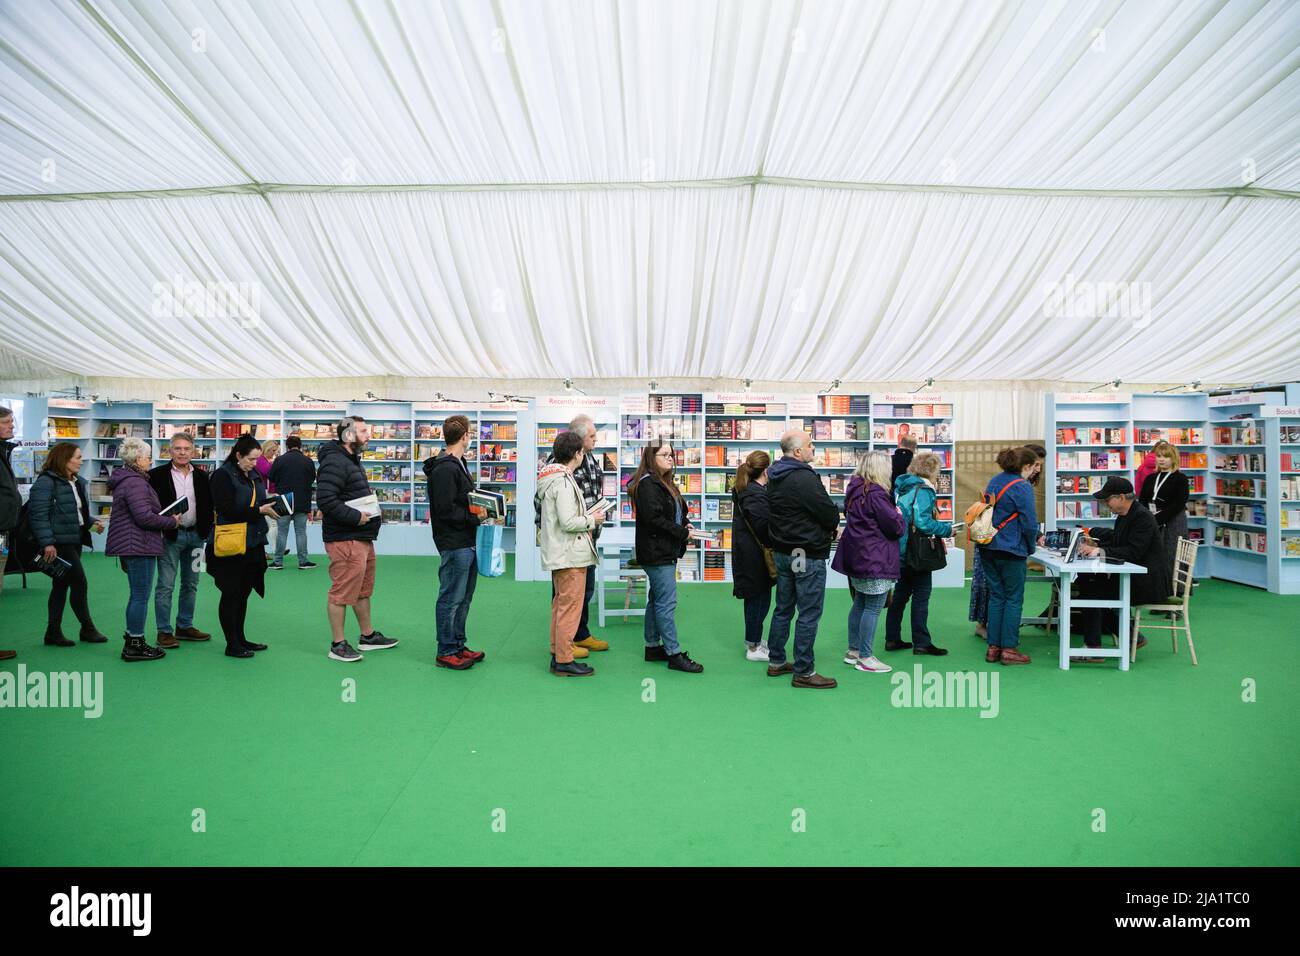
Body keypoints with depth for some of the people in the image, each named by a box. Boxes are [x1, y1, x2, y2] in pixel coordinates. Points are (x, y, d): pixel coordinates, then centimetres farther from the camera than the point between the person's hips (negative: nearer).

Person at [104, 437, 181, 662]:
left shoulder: (126, 479, 17)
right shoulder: (135, 483, -17)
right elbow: (145, 516, -23)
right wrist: (172, 522, -10)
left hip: (130, 546, 11)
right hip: (139, 546, -11)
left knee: (137, 595, 18)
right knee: (141, 596, -3)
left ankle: (132, 639, 26)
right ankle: (135, 645, 3)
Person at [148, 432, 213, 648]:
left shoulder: (202, 476, 8)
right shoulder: (157, 475, -4)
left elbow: (209, 505, 10)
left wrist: (206, 528, 0)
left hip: (196, 535, 4)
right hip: (170, 536, -4)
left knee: (191, 585, 12)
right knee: (165, 585, -1)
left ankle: (185, 626, 23)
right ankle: (164, 631, 6)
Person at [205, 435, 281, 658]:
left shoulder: (254, 475, 13)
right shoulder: (223, 476, -11)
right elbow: (227, 509, -20)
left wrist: (271, 506, 5)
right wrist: (258, 511, -20)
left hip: (252, 542, 8)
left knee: (243, 592, 14)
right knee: (231, 593, 2)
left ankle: (241, 639, 24)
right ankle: (232, 645, 10)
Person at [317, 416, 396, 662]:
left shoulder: (352, 461, 18)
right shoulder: (334, 462, -17)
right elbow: (325, 500, -26)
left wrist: (371, 509, 11)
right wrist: (355, 517, -23)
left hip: (362, 538, 11)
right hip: (345, 540, -11)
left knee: (364, 590, 19)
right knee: (342, 592, -2)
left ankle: (368, 636, 31)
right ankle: (337, 645, 8)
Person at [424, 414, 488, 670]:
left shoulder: (459, 464, 16)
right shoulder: (444, 469, -17)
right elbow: (446, 511, -22)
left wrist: (481, 509, 5)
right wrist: (476, 517, -16)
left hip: (467, 543, 10)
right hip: (454, 544, -10)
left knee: (464, 597, 16)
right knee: (451, 598, 0)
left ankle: (458, 645, 27)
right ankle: (446, 652, 11)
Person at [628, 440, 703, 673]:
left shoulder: (666, 483, 17)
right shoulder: (647, 484, -15)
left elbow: (676, 512, 24)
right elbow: (654, 518, -23)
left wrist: (685, 523, 2)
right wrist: (682, 533, -16)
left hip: (667, 551, 10)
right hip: (656, 553, -10)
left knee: (657, 600, 15)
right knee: (667, 602, -8)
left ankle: (653, 647, 24)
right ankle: (674, 654, -3)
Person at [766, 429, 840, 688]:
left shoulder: (775, 478, 9)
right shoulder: (804, 478, -21)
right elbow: (830, 513, -18)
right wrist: (833, 525, 7)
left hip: (782, 551, 9)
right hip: (808, 555, -9)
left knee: (783, 609, 17)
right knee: (809, 614, -1)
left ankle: (776, 662, 26)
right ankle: (803, 672, 5)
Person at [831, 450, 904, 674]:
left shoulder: (855, 490, 8)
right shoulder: (876, 493, -19)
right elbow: (895, 527, -18)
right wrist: (899, 515, 4)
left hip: (857, 557, 9)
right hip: (875, 559, -9)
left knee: (860, 603, 16)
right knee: (873, 608, -3)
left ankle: (853, 650, 24)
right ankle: (865, 658, 2)